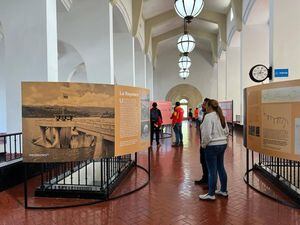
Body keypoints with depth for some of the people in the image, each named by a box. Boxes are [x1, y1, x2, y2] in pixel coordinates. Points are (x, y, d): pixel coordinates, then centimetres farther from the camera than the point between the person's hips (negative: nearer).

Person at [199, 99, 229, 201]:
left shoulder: (208, 116, -17)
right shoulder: (221, 116, 11)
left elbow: (207, 133, -23)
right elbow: (227, 131, 15)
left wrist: (203, 144, -11)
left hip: (212, 146, -9)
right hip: (223, 144, 9)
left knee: (212, 170, 0)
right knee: (221, 168, 17)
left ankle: (211, 194, 11)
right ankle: (224, 191, 29)